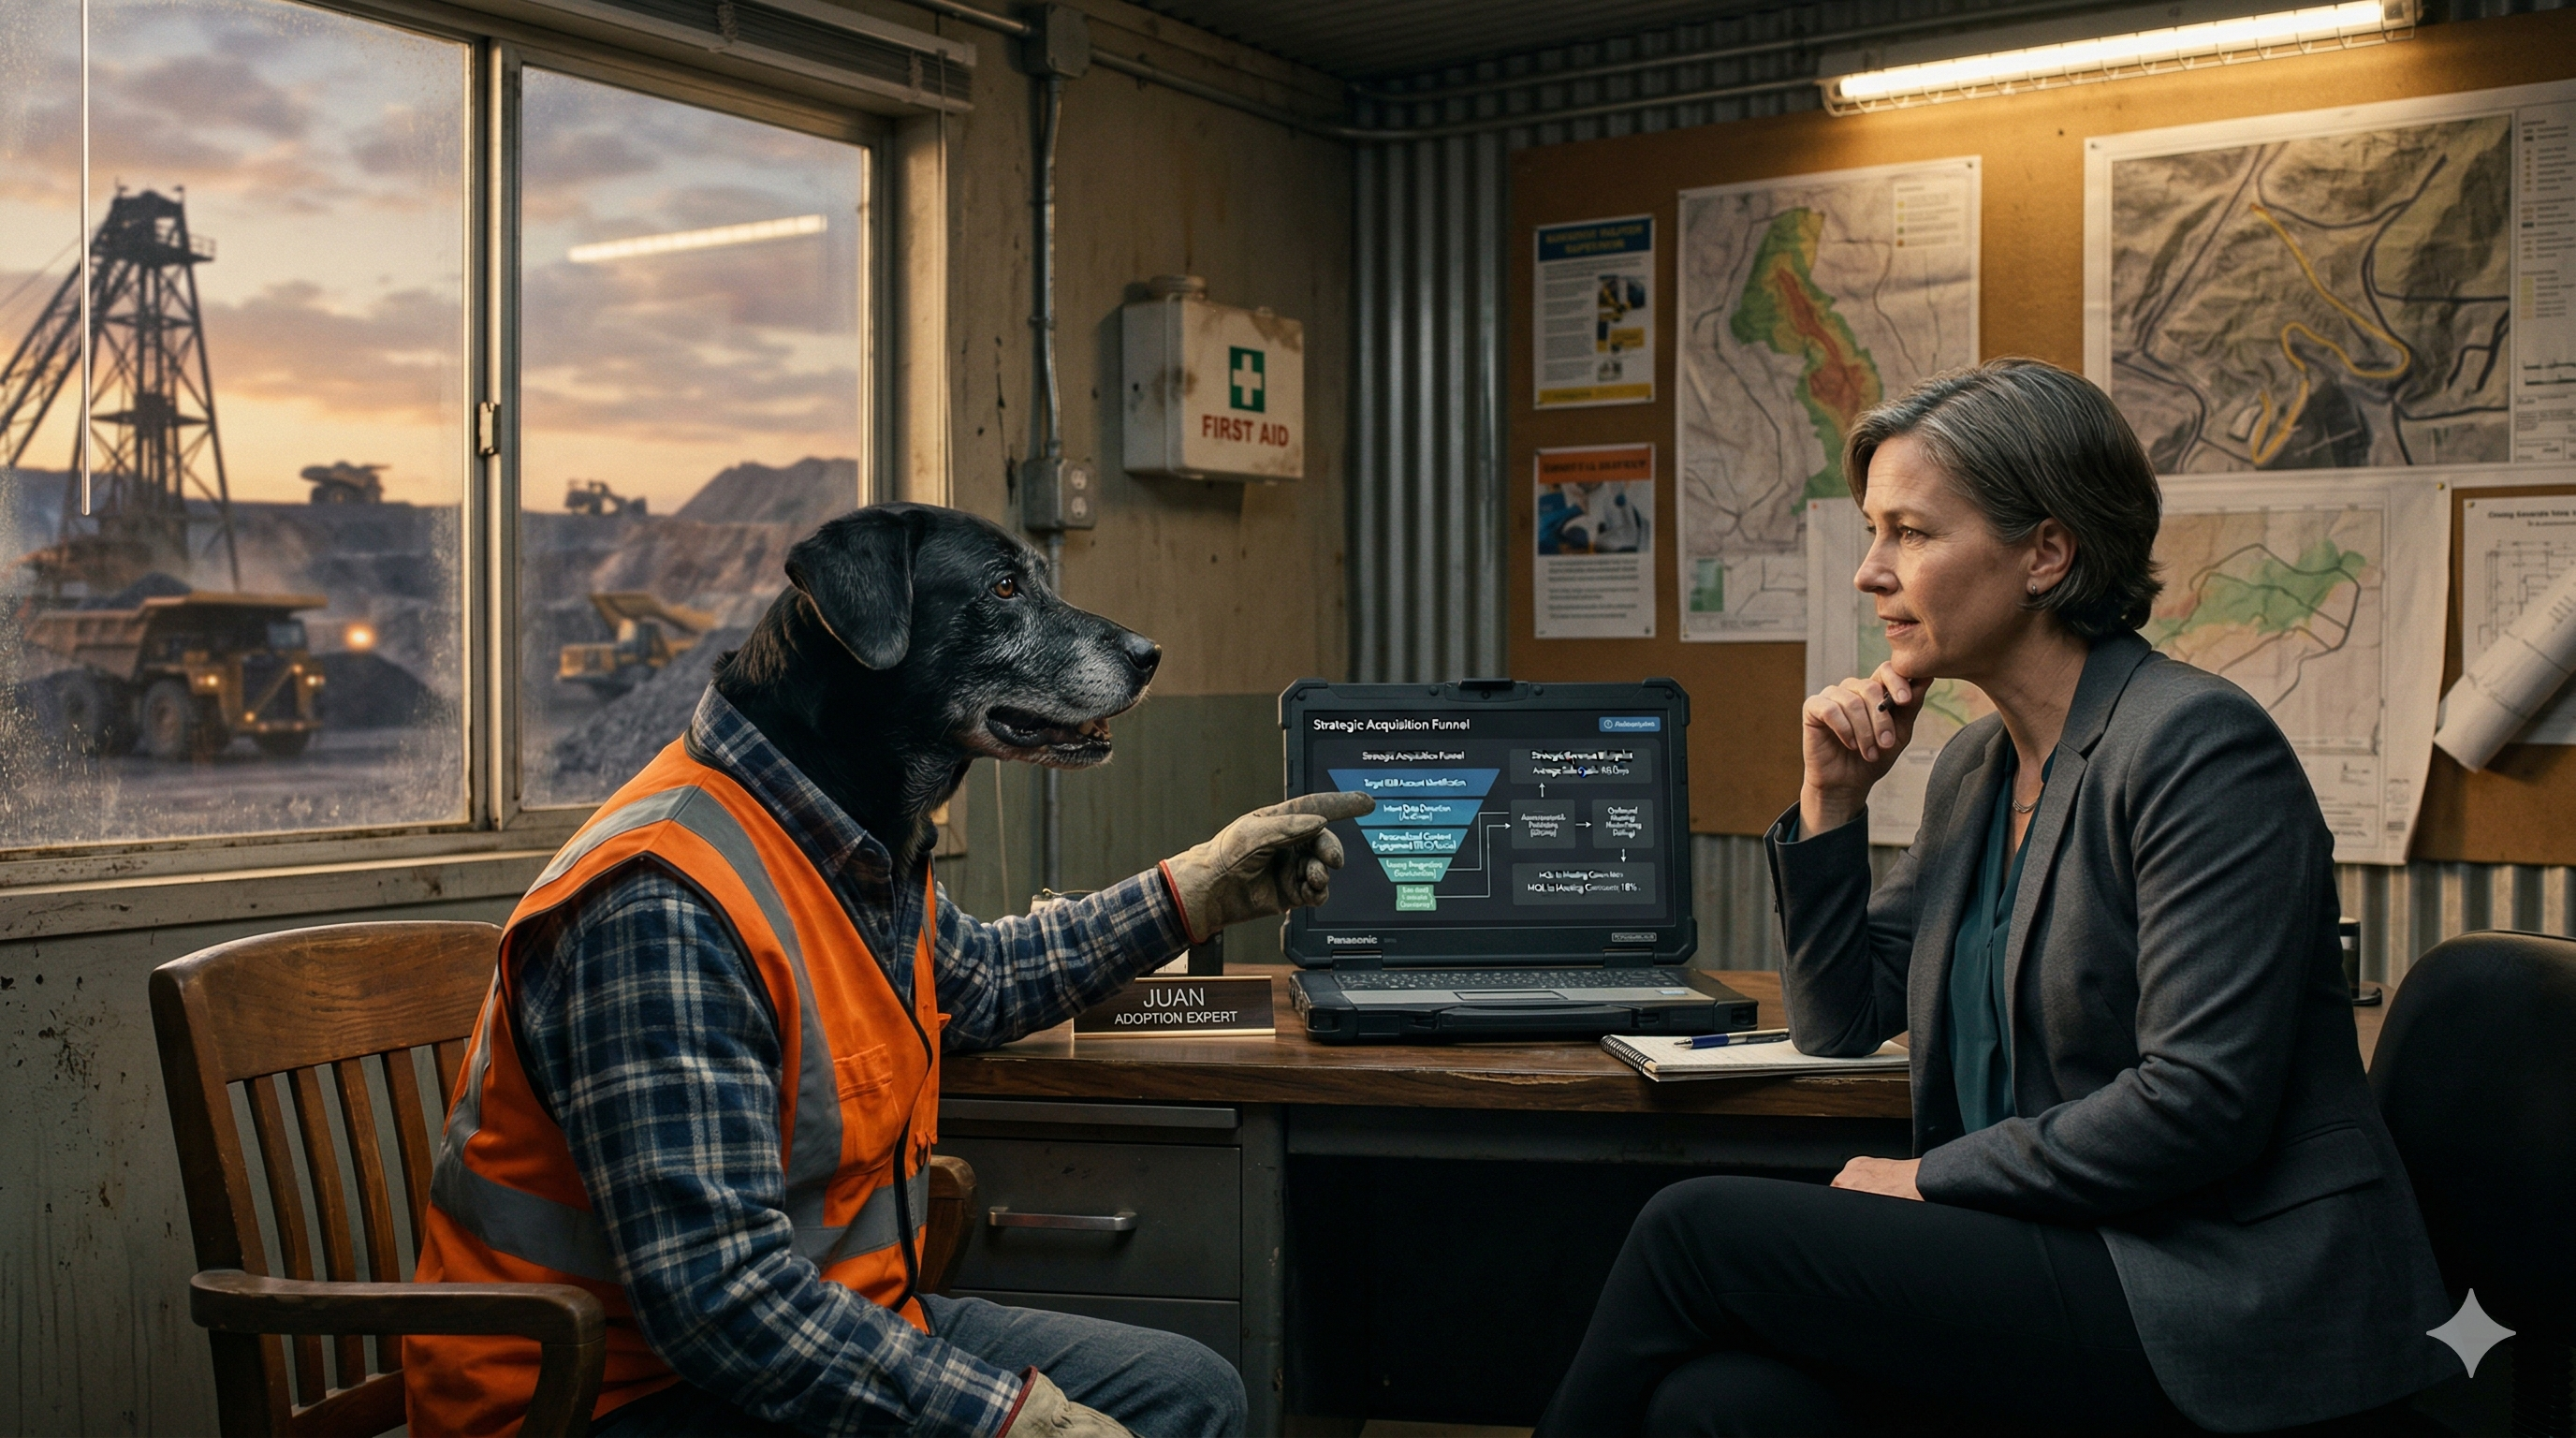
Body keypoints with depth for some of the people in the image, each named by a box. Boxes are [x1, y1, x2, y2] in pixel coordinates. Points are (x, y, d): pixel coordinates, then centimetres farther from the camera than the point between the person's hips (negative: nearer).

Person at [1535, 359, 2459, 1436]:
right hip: (2059, 1260, 7)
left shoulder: (2200, 743, -13)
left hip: (2223, 1299, -7)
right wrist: (1832, 801, 6)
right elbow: (1839, 1023, 19)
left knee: (1698, 1227, -17)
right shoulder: (1972, 766, 13)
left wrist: (1928, 1181, -11)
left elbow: (2201, 1102, -19)